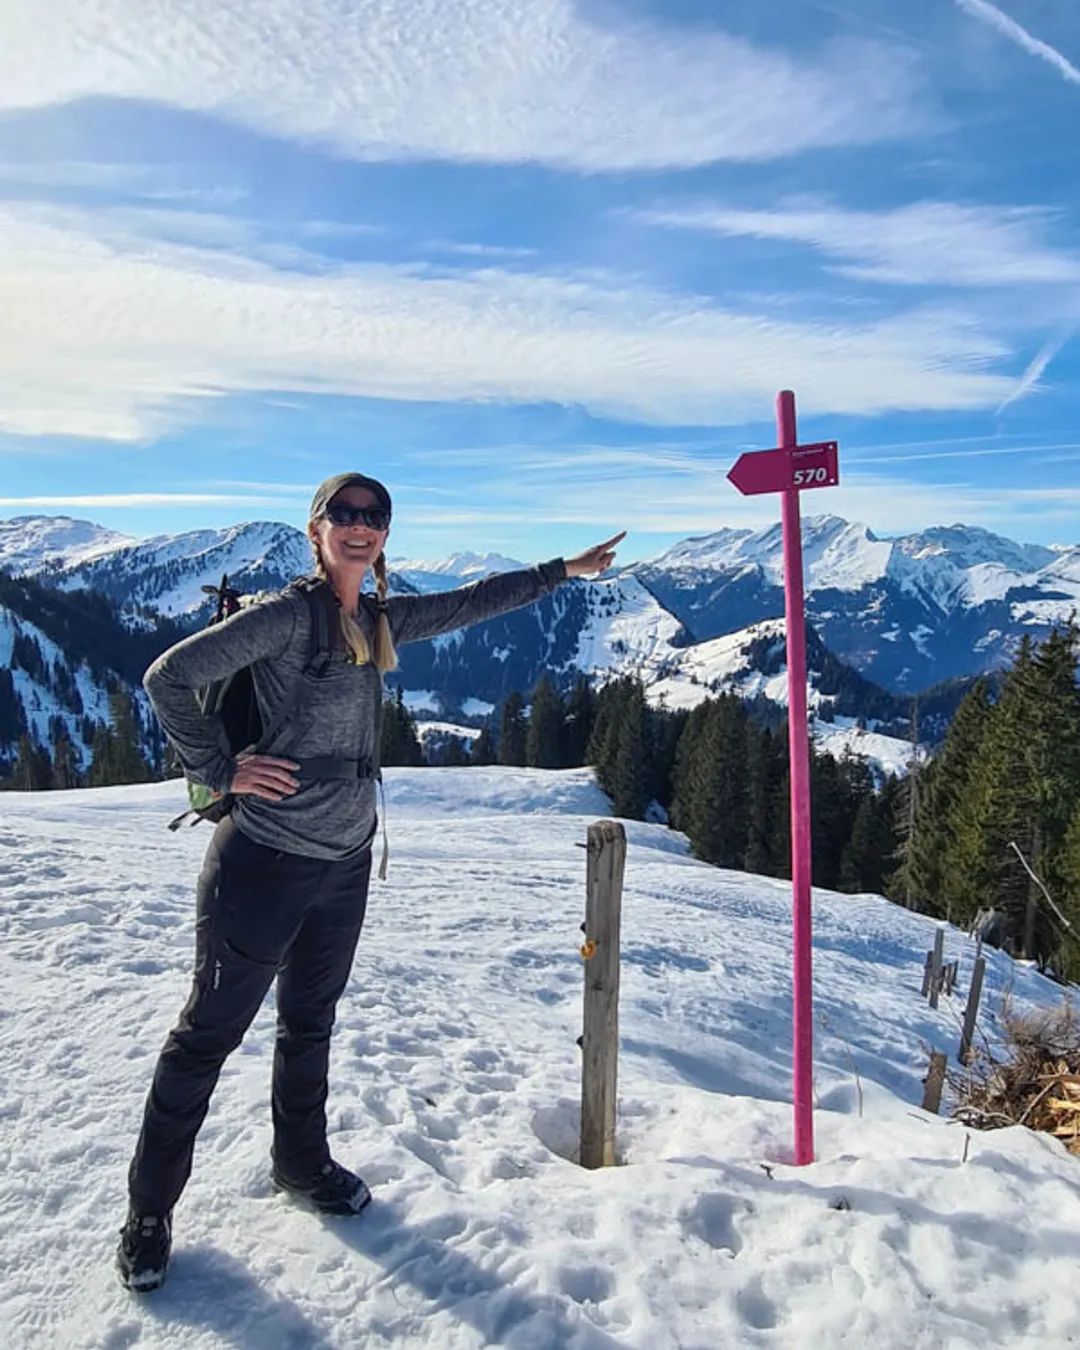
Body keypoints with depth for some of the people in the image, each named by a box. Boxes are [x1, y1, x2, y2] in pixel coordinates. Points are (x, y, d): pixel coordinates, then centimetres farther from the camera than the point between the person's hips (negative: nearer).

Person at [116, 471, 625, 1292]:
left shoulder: (380, 624, 6)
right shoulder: (288, 615, -15)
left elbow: (470, 604, 15)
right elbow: (170, 677, -17)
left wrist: (564, 571, 19)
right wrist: (221, 770, -16)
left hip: (346, 863, 7)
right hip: (264, 862, -7)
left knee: (311, 1021, 23)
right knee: (211, 1031, 7)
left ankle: (302, 1162, 44)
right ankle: (149, 1210, 26)